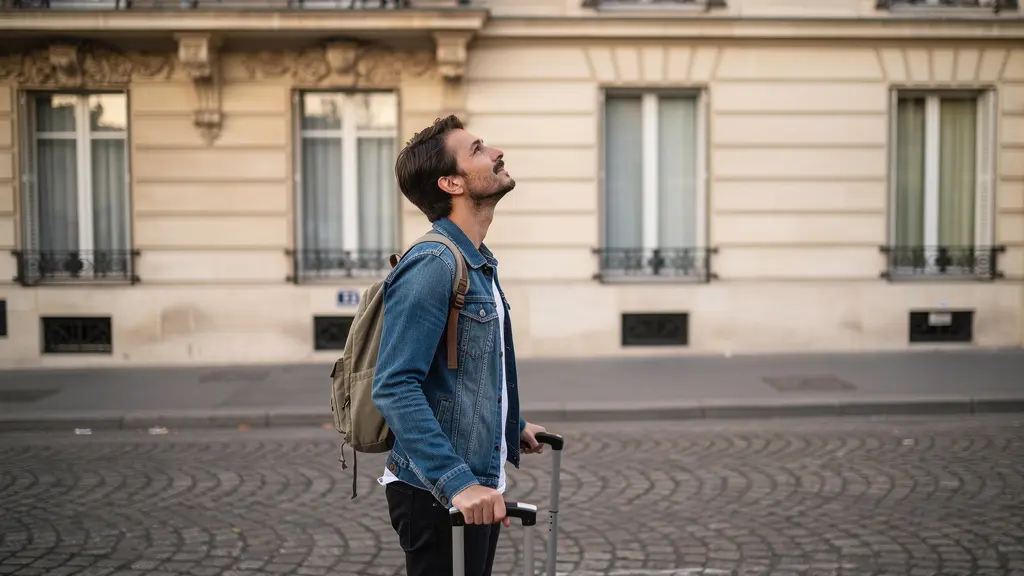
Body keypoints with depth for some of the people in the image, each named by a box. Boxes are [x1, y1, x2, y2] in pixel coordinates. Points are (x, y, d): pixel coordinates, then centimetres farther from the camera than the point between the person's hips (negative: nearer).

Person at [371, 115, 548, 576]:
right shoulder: (432, 264, -19)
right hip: (436, 492, -9)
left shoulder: (480, 264, 12)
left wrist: (511, 426, 32)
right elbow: (395, 387, -26)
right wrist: (456, 482, -32)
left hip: (479, 485, 9)